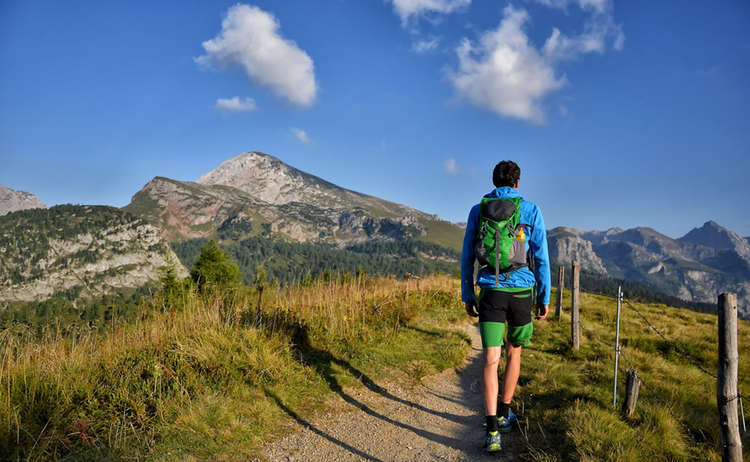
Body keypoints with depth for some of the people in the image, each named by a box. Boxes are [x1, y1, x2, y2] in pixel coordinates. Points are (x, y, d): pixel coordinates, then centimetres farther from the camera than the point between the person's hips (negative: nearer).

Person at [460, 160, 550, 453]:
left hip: (491, 291, 0)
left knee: (491, 360, -3)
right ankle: (503, 414, 32)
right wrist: (545, 297, 8)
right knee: (514, 353, 19)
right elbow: (541, 257, 1)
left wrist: (467, 294, 15)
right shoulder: (531, 210, 2)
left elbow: (467, 256, 7)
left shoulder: (478, 210, 6)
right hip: (521, 291, 0)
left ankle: (492, 430, -12)